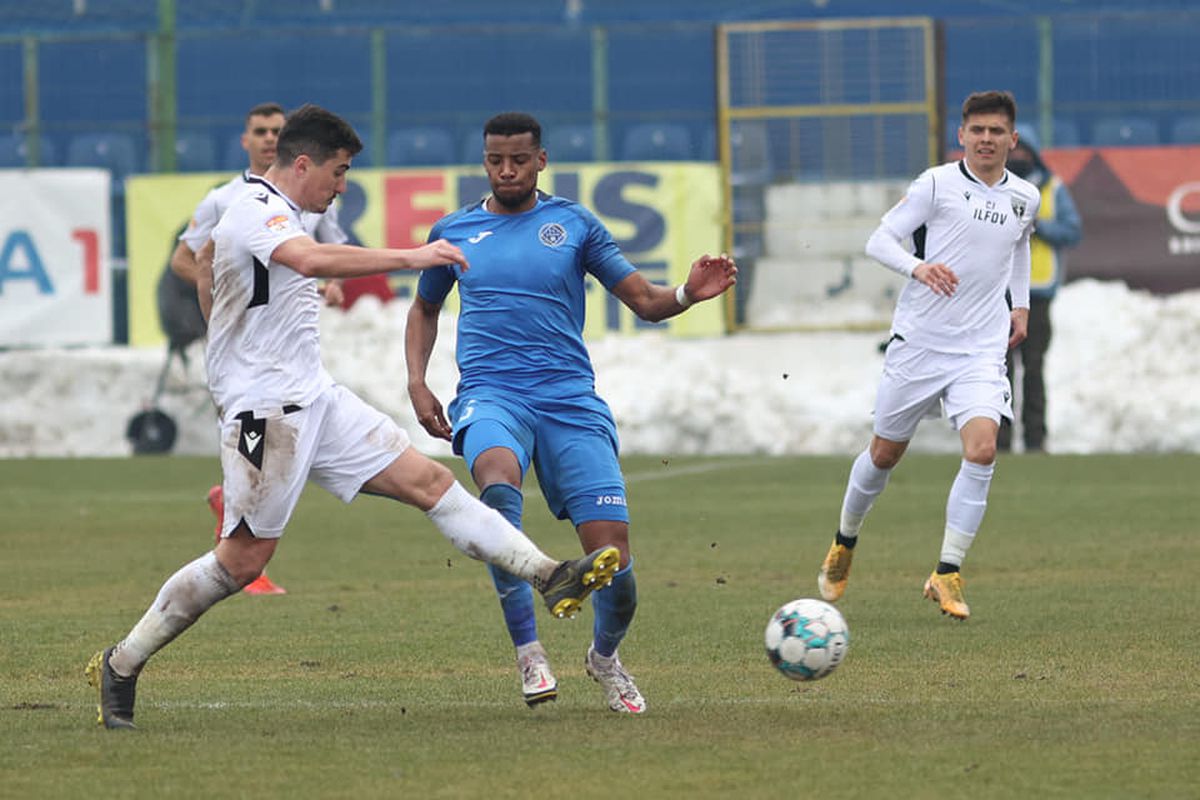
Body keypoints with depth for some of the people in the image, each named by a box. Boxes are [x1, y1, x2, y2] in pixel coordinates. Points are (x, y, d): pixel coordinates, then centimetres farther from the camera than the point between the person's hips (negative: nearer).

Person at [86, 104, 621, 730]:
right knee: (244, 558, -8)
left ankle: (548, 576, -2)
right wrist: (410, 258, -37)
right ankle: (120, 665, 2)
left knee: (429, 480, 2)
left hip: (313, 396, 10)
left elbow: (204, 258, 33)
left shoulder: (275, 209, 15)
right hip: (267, 408, -10)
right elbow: (313, 260, -38)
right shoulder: (257, 212, -17)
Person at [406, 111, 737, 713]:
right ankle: (527, 652, -31)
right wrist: (417, 382, 13)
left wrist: (688, 294, -15)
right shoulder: (453, 231, 13)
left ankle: (604, 657, 24)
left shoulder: (574, 224, 9)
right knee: (498, 481, -37)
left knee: (612, 557, -10)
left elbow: (645, 301, 7)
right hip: (491, 393, 0)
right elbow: (424, 310, 29)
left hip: (570, 398, 0)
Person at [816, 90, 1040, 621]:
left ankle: (947, 574, -12)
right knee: (885, 453, 9)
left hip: (981, 349, 2)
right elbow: (879, 241, -8)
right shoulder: (937, 184, -6)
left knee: (982, 448, -19)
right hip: (919, 339, -2)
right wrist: (918, 267, -27)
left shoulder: (1025, 197, 8)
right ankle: (844, 544, 36)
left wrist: (1021, 303, 20)